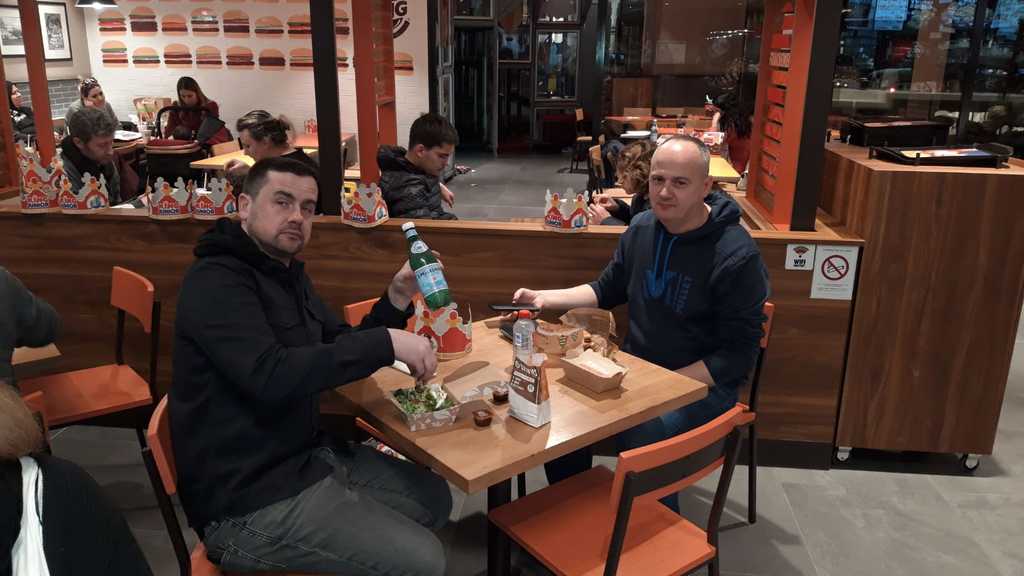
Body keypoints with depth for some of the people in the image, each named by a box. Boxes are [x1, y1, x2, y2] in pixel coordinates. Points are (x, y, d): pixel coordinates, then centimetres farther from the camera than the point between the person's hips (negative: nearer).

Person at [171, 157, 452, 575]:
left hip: (307, 457, 10)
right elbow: (270, 377, -33)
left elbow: (341, 350, 14)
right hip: (250, 500, -9)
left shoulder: (287, 273, 12)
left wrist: (398, 297, -1)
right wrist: (386, 342, -31)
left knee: (434, 497, 16)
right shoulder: (217, 281, -18)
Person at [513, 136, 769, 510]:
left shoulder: (736, 255, -18)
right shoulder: (642, 227, 2)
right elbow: (607, 289, 16)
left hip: (702, 382, -6)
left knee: (641, 437, -32)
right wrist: (544, 298, 4)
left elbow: (738, 352, -16)